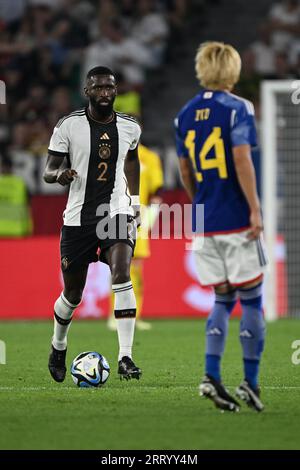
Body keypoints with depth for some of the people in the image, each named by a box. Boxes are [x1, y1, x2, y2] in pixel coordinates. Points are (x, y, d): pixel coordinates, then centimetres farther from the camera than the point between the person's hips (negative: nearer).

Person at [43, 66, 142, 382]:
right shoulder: (68, 126, -6)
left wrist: (135, 201, 24)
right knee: (72, 293, 8)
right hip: (78, 217, -1)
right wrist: (60, 173, -27)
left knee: (121, 275, -23)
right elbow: (48, 171, -4)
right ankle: (58, 347, 38)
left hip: (117, 213, 1)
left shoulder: (130, 127, 3)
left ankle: (126, 357, -25)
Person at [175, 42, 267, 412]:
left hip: (204, 224, 6)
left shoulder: (185, 115, 10)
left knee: (223, 299, 13)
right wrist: (255, 209, -15)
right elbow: (242, 160, -17)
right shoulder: (237, 109, -8)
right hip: (236, 219, -5)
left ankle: (211, 375, -2)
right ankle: (250, 382, 3)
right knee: (251, 301, 3)